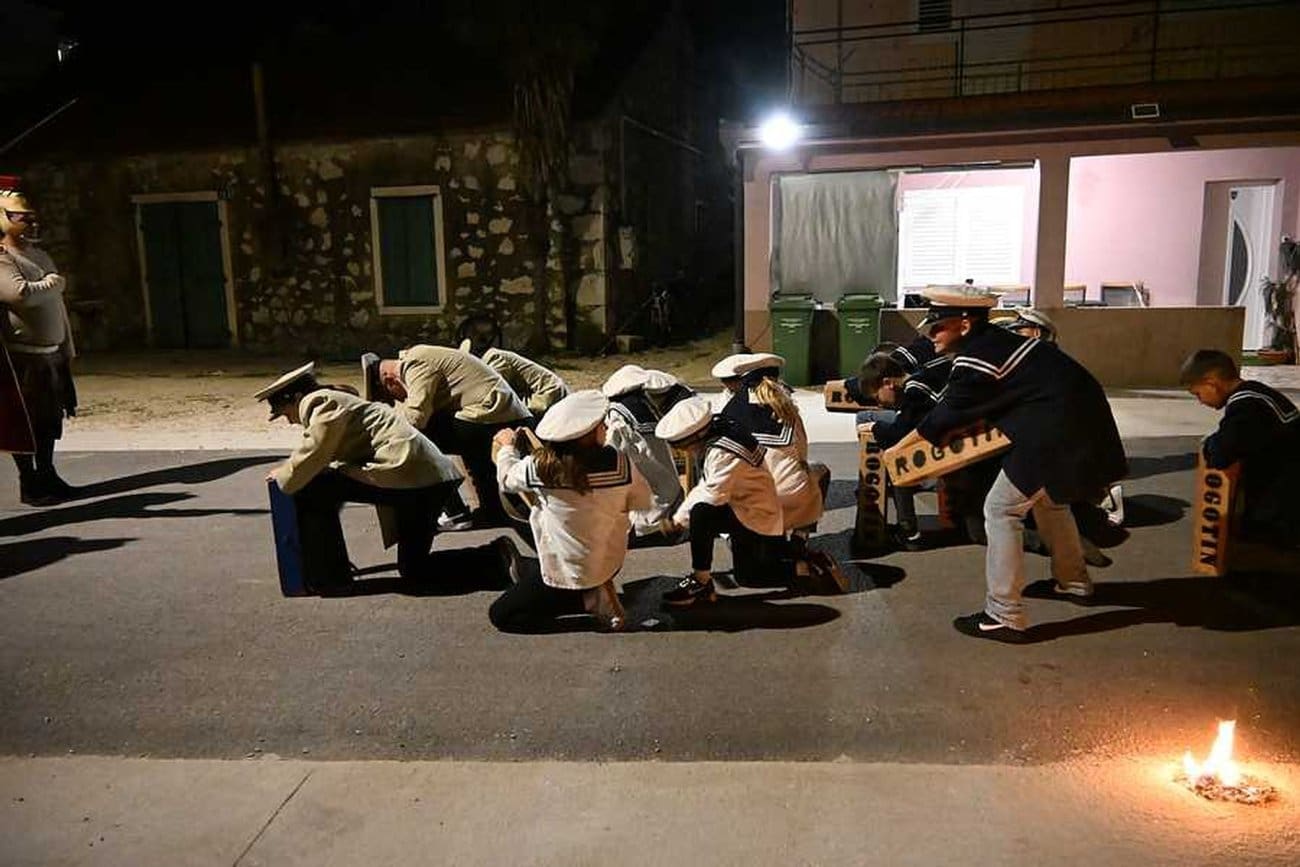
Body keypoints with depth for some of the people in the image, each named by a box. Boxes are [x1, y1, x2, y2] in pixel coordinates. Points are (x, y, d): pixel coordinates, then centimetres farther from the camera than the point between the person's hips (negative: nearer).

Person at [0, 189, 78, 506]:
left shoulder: (40, 255, 17)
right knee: (26, 422, -1)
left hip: (52, 353, 8)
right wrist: (53, 282, -8)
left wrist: (67, 348, 18)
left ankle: (47, 475, 24)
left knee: (51, 419, 12)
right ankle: (29, 484, 8)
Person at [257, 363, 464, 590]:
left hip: (405, 473, -10)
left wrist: (281, 475, 9)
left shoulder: (322, 403, -2)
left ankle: (328, 576, 3)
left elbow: (310, 459, -10)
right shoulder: (340, 400, 27)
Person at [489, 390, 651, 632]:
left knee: (500, 615, 7)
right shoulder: (621, 463, -19)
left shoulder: (539, 468, -22)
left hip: (570, 573, -6)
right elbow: (642, 501, -3)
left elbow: (507, 478, -1)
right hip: (611, 563, 6)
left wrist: (507, 447, 20)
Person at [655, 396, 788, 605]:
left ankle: (701, 583, -21)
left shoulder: (724, 453, -29)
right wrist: (681, 513, -1)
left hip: (756, 516, -11)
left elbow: (713, 496, -32)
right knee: (746, 576, 25)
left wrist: (682, 515, -17)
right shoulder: (716, 441, 1)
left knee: (701, 514, -33)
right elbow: (705, 486, 9)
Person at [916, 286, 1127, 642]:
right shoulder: (992, 338, 9)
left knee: (1001, 509, -5)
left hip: (1059, 430, -10)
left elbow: (946, 417, -4)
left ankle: (1004, 618, -2)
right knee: (1049, 498, 30)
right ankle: (1074, 581, 48)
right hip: (1084, 414, 10)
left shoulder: (973, 362, -17)